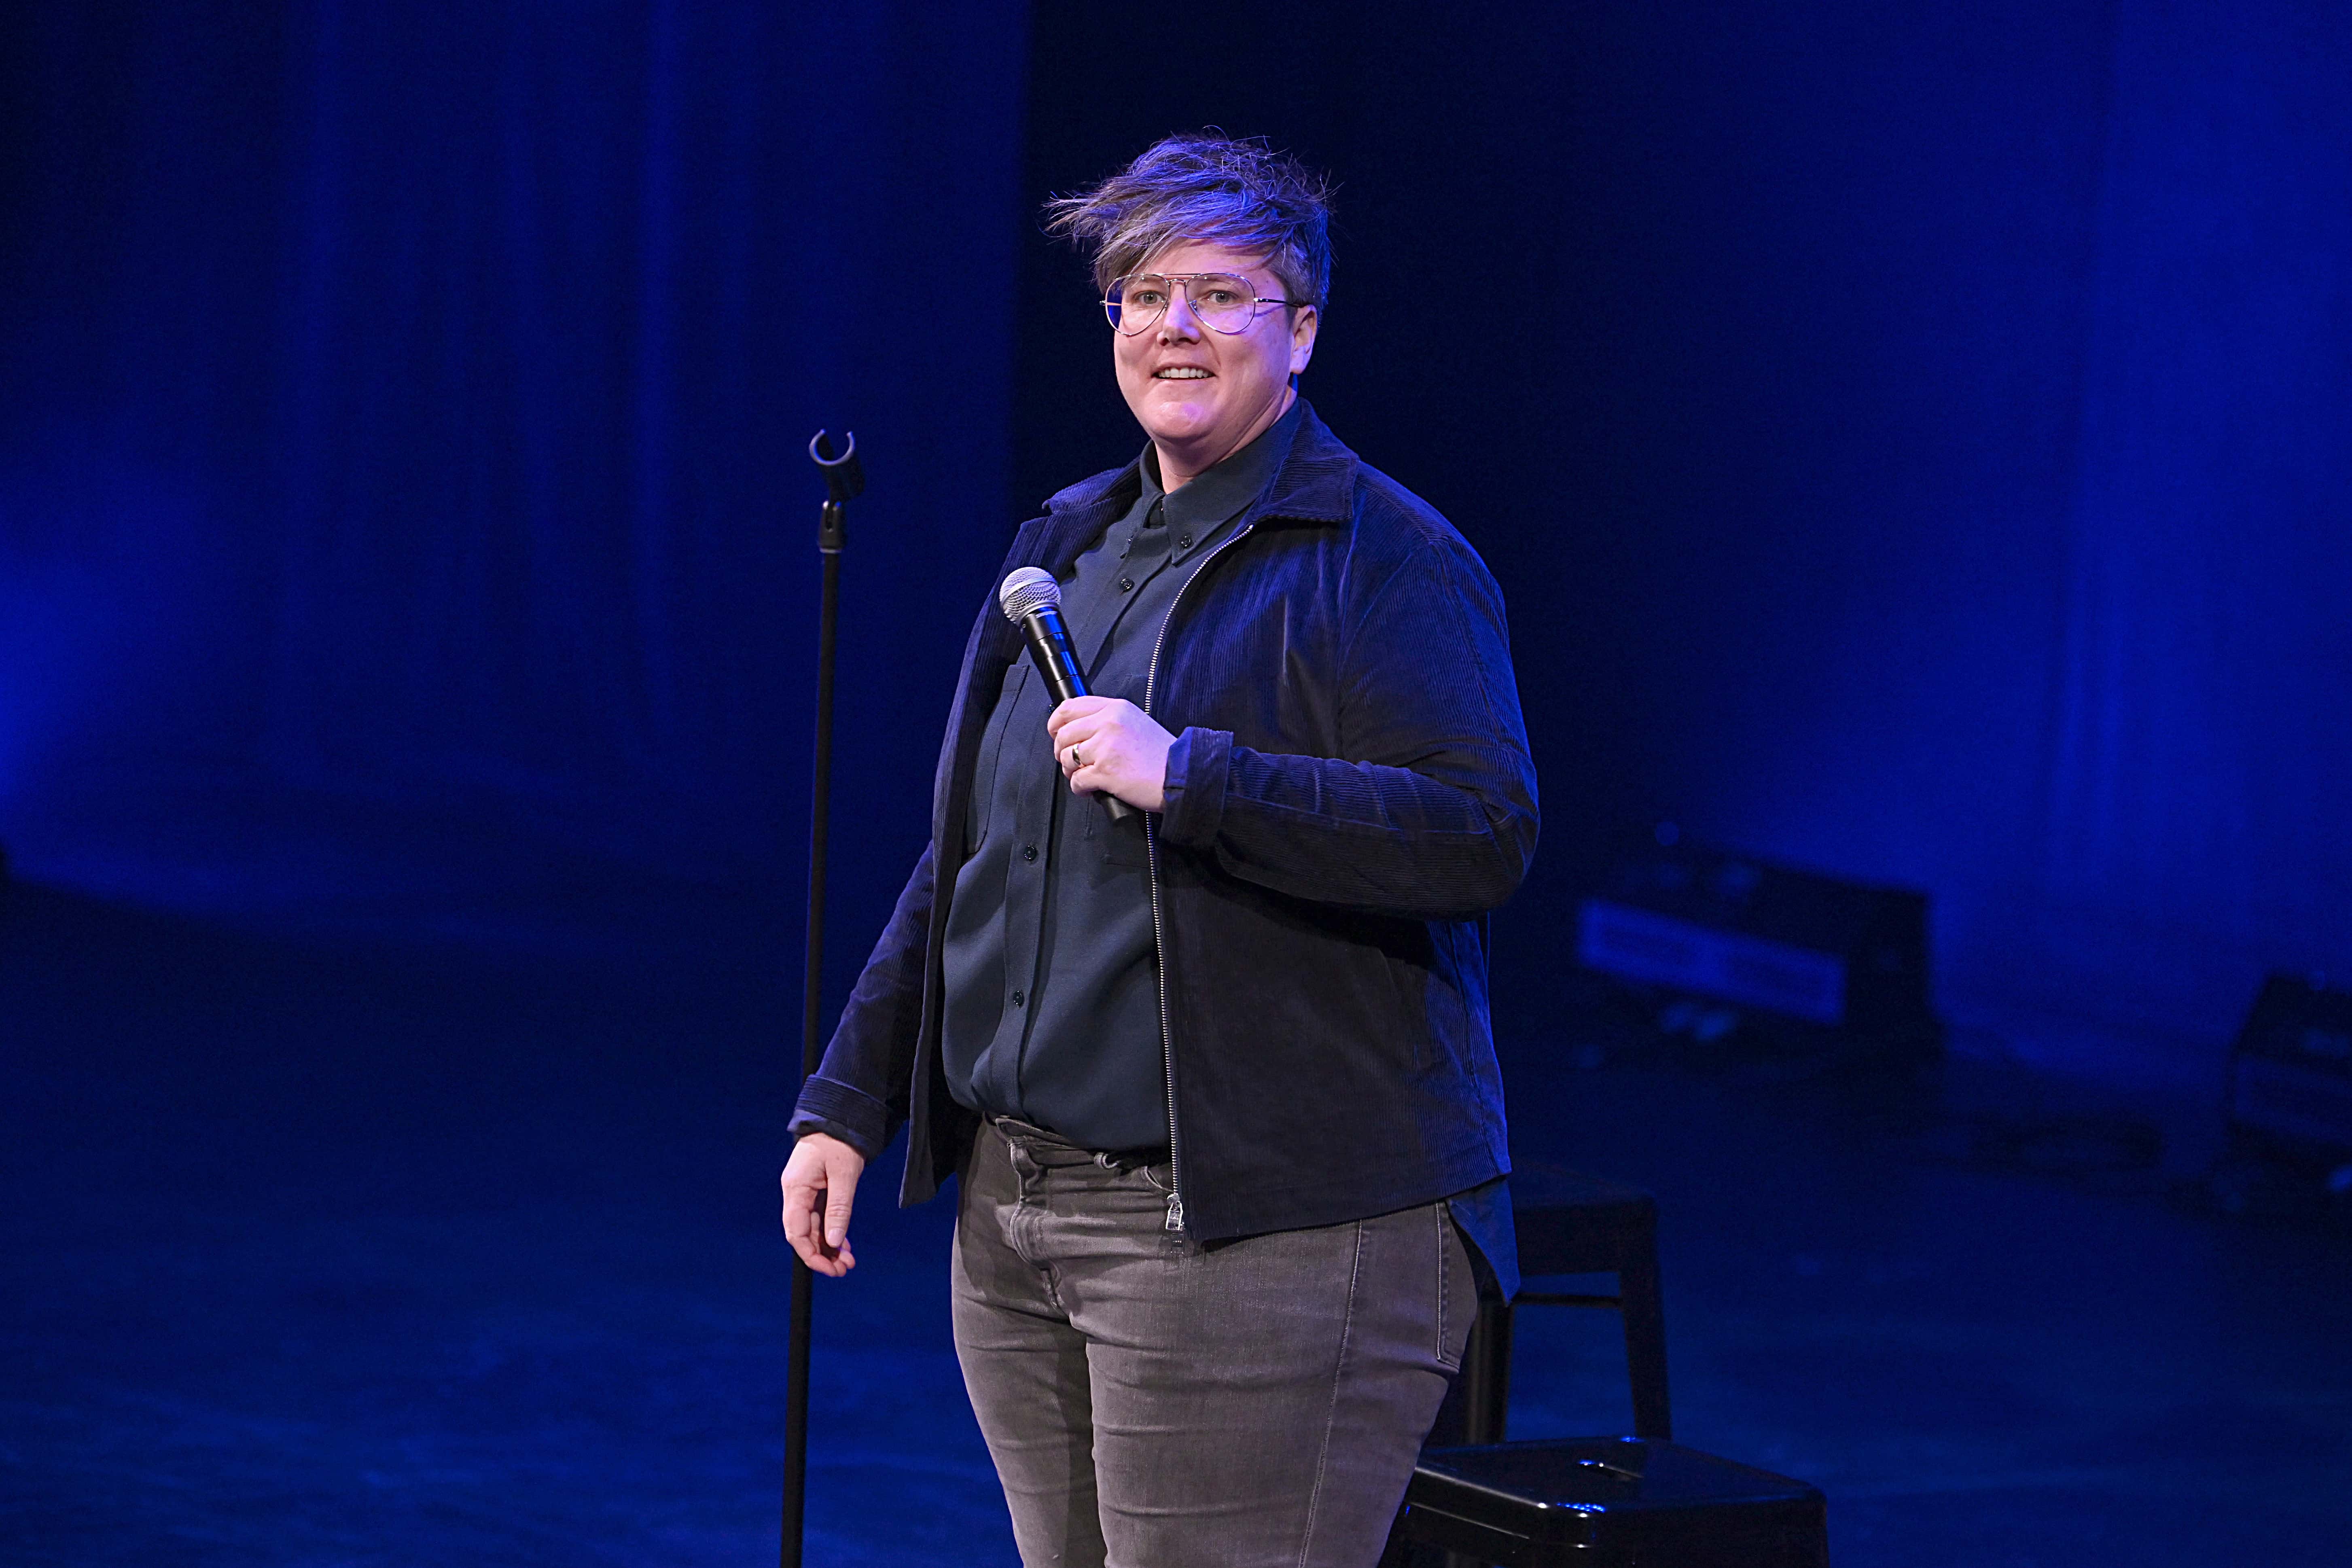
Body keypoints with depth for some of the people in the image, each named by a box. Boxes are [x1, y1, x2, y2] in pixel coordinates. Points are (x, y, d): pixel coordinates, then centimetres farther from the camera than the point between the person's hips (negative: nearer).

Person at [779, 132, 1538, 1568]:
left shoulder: (1386, 561, -7)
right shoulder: (1070, 547, 17)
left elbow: (1487, 833, -20)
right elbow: (959, 868, 23)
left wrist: (1185, 776, -23)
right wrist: (849, 1102, 19)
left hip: (1263, 1228, -8)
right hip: (1016, 1210, 8)